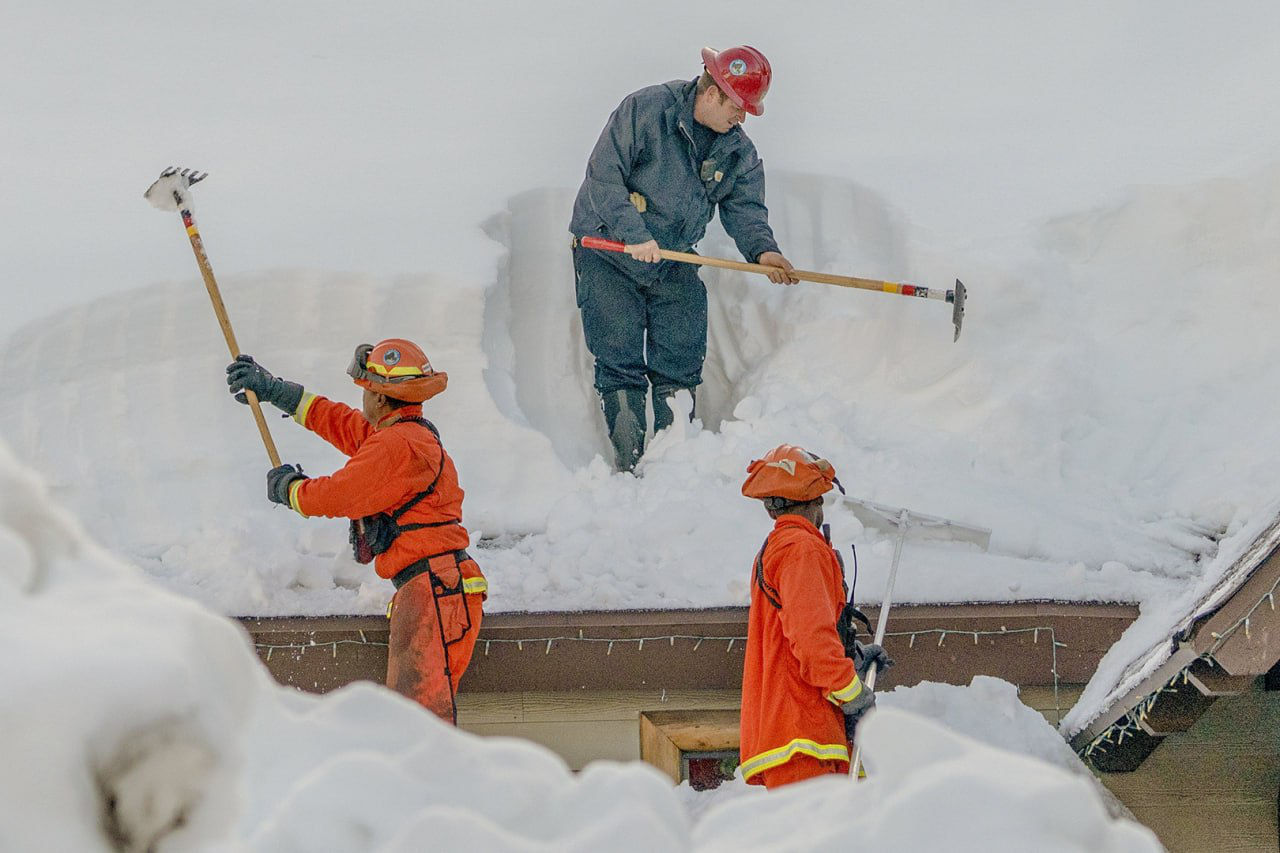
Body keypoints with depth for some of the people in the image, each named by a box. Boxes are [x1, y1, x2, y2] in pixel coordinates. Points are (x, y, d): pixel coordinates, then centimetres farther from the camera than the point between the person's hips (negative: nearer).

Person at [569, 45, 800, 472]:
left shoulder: (738, 152, 2)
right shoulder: (644, 110, -17)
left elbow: (744, 207, 0)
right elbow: (603, 176, -20)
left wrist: (762, 248, -22)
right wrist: (635, 234, -29)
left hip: (673, 266, 5)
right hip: (608, 256, -5)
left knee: (681, 364, 3)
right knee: (619, 361, -6)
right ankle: (630, 464, -1)